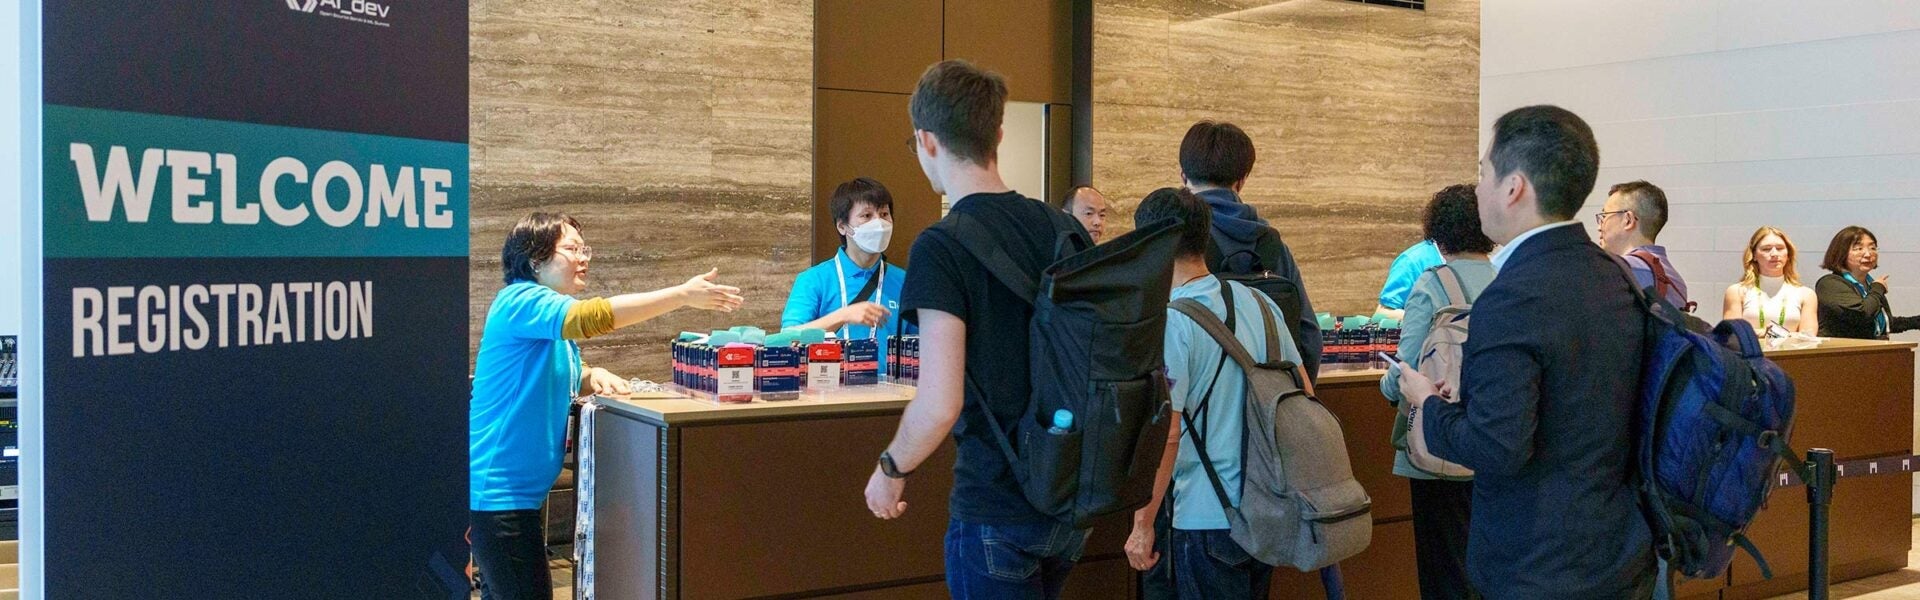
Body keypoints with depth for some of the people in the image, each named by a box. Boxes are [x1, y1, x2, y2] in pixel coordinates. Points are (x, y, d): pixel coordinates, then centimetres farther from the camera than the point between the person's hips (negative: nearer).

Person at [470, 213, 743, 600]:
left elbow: (561, 378, 25)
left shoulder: (552, 314, 15)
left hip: (521, 488, 10)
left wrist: (592, 376, -1)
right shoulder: (521, 300, -15)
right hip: (496, 489, -10)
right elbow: (590, 316, -31)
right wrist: (683, 295, -32)